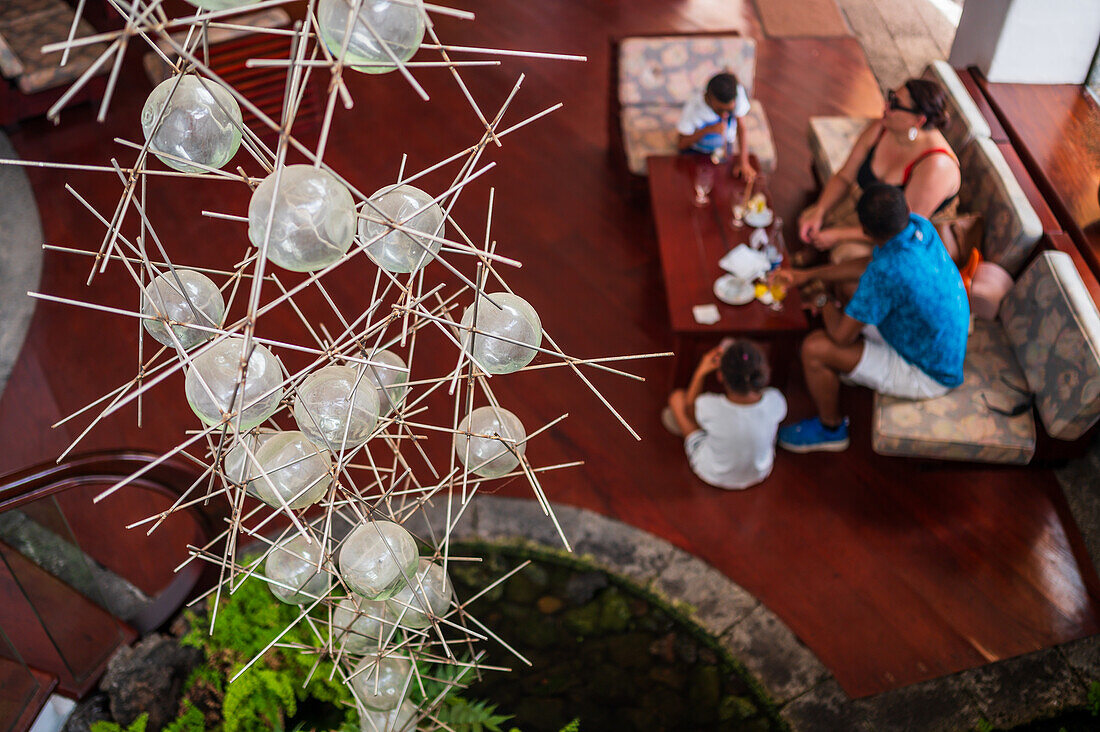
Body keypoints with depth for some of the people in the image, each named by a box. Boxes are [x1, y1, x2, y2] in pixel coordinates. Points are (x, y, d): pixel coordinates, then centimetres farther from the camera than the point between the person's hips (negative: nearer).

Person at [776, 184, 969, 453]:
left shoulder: (885, 273, -36)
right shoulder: (920, 226, -10)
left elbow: (841, 336, -24)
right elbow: (865, 265, 9)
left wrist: (824, 301, -3)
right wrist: (807, 275, 13)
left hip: (929, 377, -9)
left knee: (815, 348, -11)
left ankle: (831, 428, 14)